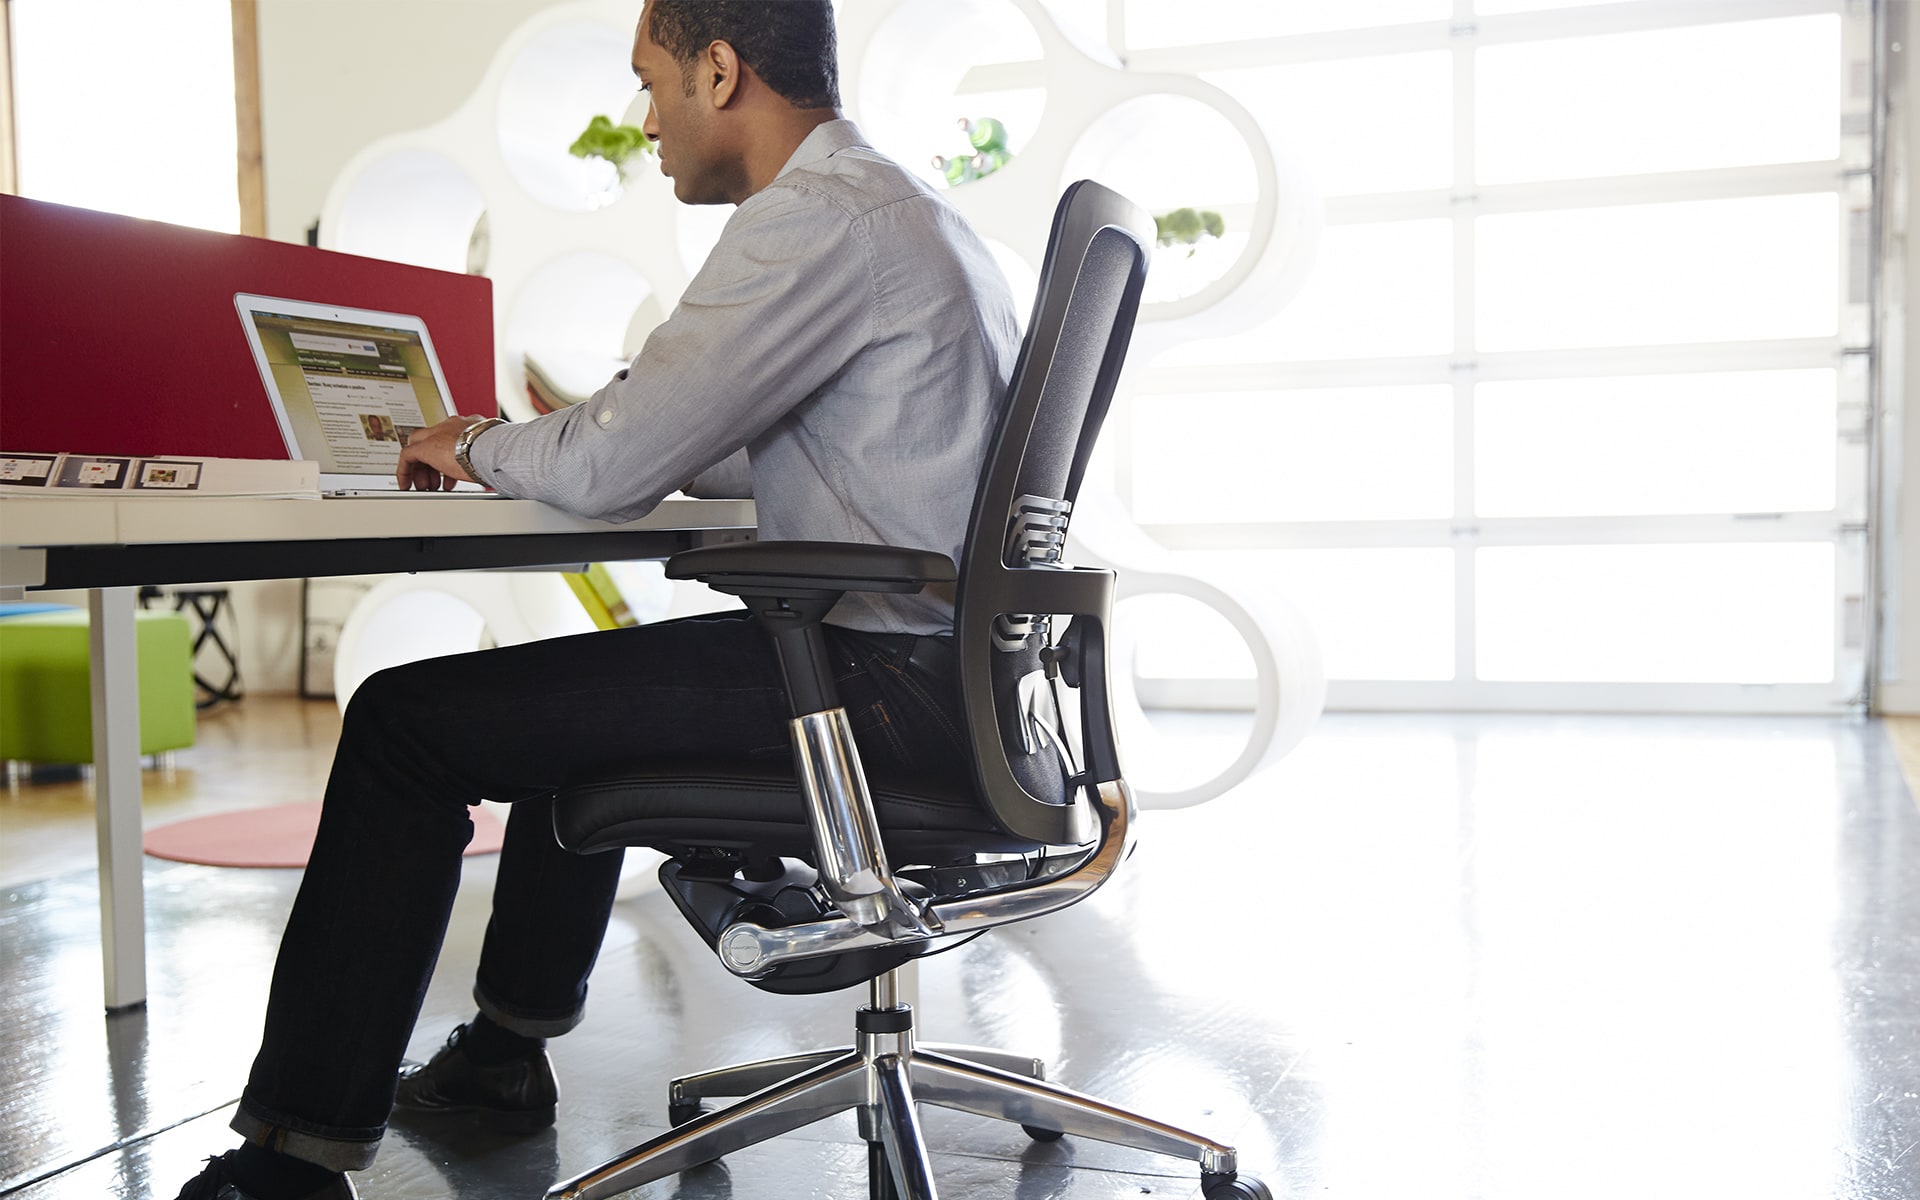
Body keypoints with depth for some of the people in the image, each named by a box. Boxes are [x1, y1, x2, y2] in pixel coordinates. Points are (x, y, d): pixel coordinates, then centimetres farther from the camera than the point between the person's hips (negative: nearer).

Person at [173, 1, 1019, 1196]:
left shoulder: (814, 215, -15)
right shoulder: (899, 202, 18)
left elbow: (611, 464, -19)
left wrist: (478, 448, 3)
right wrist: (538, 444, 21)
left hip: (890, 678, -11)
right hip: (939, 657, 11)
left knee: (407, 718, -6)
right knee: (578, 687, 30)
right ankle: (506, 1049, 38)